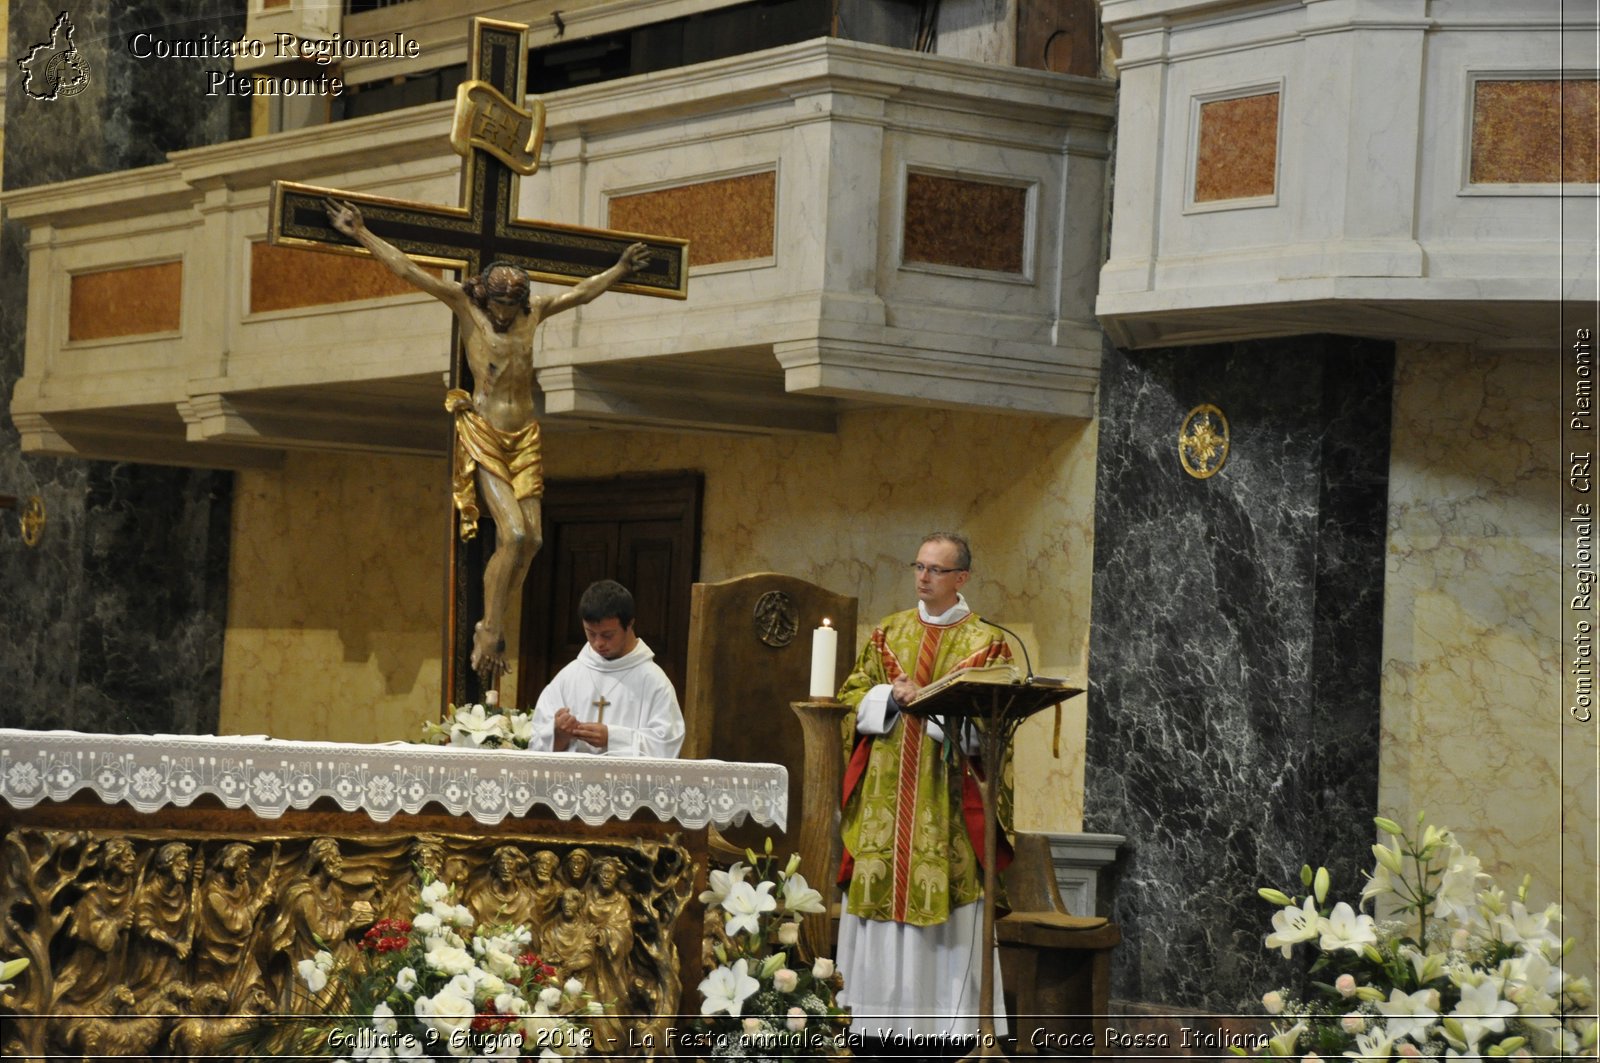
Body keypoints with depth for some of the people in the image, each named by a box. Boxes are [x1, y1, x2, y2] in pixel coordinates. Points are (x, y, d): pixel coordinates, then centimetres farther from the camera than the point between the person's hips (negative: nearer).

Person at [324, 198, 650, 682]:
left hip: (524, 436, 5)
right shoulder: (466, 305, -3)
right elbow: (407, 270, -5)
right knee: (513, 533, -17)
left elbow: (581, 292, 27)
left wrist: (620, 269, 37)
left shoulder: (533, 311, 10)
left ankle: (490, 626, 8)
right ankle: (491, 630, -9)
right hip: (484, 434, -5)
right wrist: (361, 235, -7)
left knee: (531, 538, -3)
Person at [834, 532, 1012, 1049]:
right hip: (885, 793, 4)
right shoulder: (888, 633, 14)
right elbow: (853, 696, 11)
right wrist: (891, 696, -9)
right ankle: (877, 1020, 6)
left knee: (946, 909, -6)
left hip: (946, 801, -3)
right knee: (878, 893, 1)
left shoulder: (986, 644, 2)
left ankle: (948, 1022, -3)